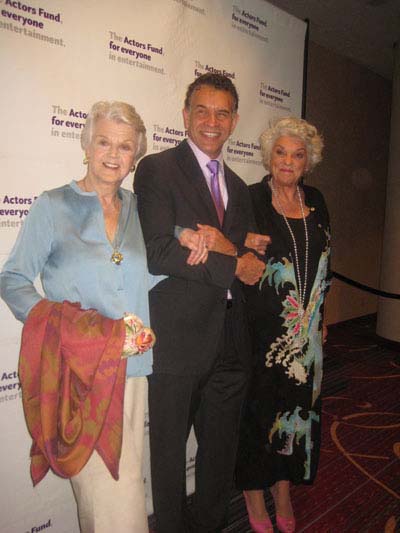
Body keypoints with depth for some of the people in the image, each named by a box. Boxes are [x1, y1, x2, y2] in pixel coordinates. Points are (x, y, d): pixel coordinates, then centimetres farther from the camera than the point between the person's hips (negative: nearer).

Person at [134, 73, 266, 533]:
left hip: (230, 339, 7)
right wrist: (233, 264, -14)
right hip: (178, 337, -6)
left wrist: (218, 244, -16)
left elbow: (252, 262, 5)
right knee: (168, 449, 13)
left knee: (221, 450, 21)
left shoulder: (238, 187, 15)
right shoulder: (157, 169, -6)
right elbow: (157, 253, -19)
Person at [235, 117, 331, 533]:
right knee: (259, 408, 6)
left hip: (306, 331, 5)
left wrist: (321, 318, 14)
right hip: (261, 326, -5)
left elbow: (323, 262, 15)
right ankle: (255, 499, 29)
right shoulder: (250, 198, -6)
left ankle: (284, 492, 35)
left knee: (299, 406, 14)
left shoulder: (315, 201, 9)